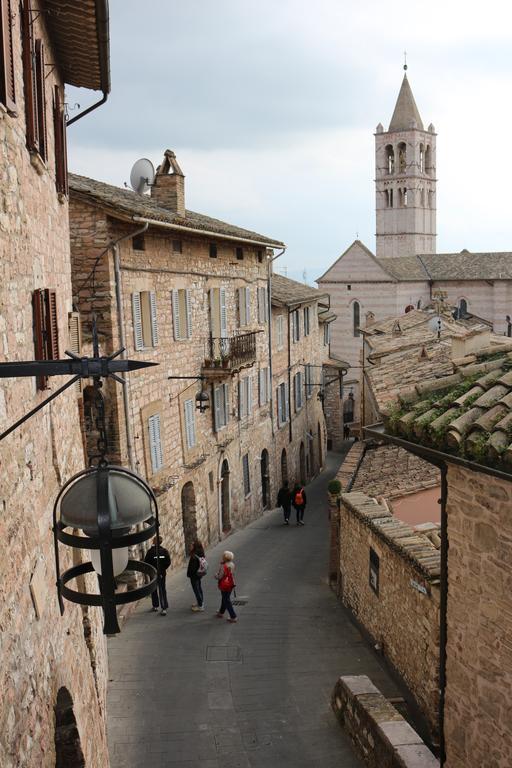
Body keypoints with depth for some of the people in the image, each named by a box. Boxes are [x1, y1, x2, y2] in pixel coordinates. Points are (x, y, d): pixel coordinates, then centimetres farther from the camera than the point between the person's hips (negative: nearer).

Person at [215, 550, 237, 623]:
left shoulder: (223, 566, -25)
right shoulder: (232, 564, -2)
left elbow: (219, 577, -23)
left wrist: (216, 575, 1)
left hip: (224, 586, -8)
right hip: (231, 585, 8)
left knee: (227, 601, 3)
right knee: (224, 599, 25)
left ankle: (233, 617, 3)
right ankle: (221, 612, 42)